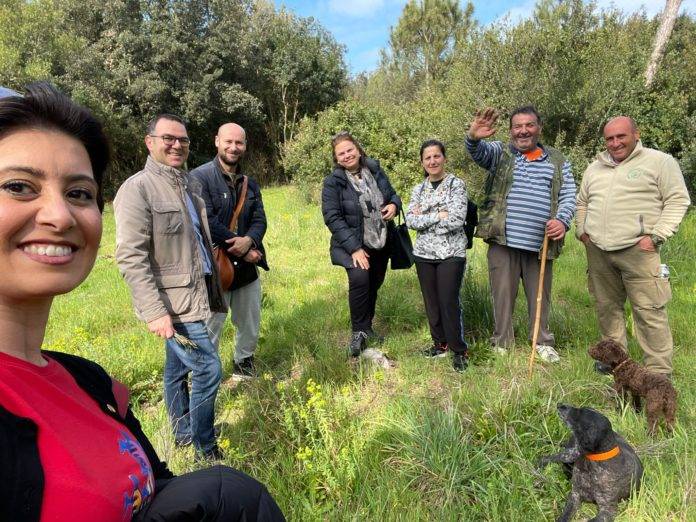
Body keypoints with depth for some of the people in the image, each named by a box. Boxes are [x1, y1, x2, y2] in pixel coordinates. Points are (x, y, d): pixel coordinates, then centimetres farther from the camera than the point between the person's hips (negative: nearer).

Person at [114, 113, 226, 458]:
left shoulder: (188, 184, 12)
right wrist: (154, 312, -24)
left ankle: (182, 433, 35)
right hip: (171, 304, -8)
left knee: (178, 366, 19)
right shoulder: (137, 188, -14)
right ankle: (205, 449, 13)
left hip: (191, 297, 8)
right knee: (208, 369, -6)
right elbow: (130, 258, -19)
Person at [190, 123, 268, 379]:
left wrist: (248, 240, -18)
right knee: (211, 326, 3)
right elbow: (207, 222, -19)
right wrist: (242, 249, -16)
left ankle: (244, 361, 42)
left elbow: (260, 220, 5)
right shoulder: (200, 178, -11)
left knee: (250, 325, 19)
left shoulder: (249, 183, 11)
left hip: (246, 267, 6)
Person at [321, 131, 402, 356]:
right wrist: (354, 248, -24)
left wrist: (394, 204, -10)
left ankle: (367, 328, 37)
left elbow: (393, 194, 16)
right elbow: (332, 218, -16)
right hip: (354, 245, -5)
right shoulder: (333, 182, -11)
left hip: (381, 244, 5)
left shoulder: (375, 171, 2)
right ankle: (359, 332, -8)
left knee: (373, 286, 15)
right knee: (359, 278, -28)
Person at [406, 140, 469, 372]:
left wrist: (423, 217, -9)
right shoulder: (418, 189, 10)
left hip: (451, 254, -4)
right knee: (431, 301, 11)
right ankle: (440, 343, 29)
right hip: (424, 253, 5)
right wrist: (438, 215, -14)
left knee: (449, 302, -6)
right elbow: (410, 220, -3)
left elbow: (457, 220, -15)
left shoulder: (456, 184, -3)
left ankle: (459, 350, 10)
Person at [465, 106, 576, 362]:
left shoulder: (557, 161, 14)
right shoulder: (500, 153, 9)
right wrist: (474, 137, -36)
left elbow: (568, 196, 8)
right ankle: (502, 345, 18)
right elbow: (478, 151, -12)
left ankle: (543, 343, 29)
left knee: (540, 296, 12)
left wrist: (562, 220, -12)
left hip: (541, 243, 2)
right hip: (503, 241, -1)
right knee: (503, 295, 4)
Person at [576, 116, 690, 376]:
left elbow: (678, 201, -2)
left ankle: (659, 371, 4)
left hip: (637, 250, -5)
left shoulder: (659, 161, 2)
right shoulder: (595, 167, 19)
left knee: (649, 310, -6)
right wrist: (581, 230, 13)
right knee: (606, 306, 11)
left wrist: (656, 236, -11)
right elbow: (581, 203, 28)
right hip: (598, 251, 6)